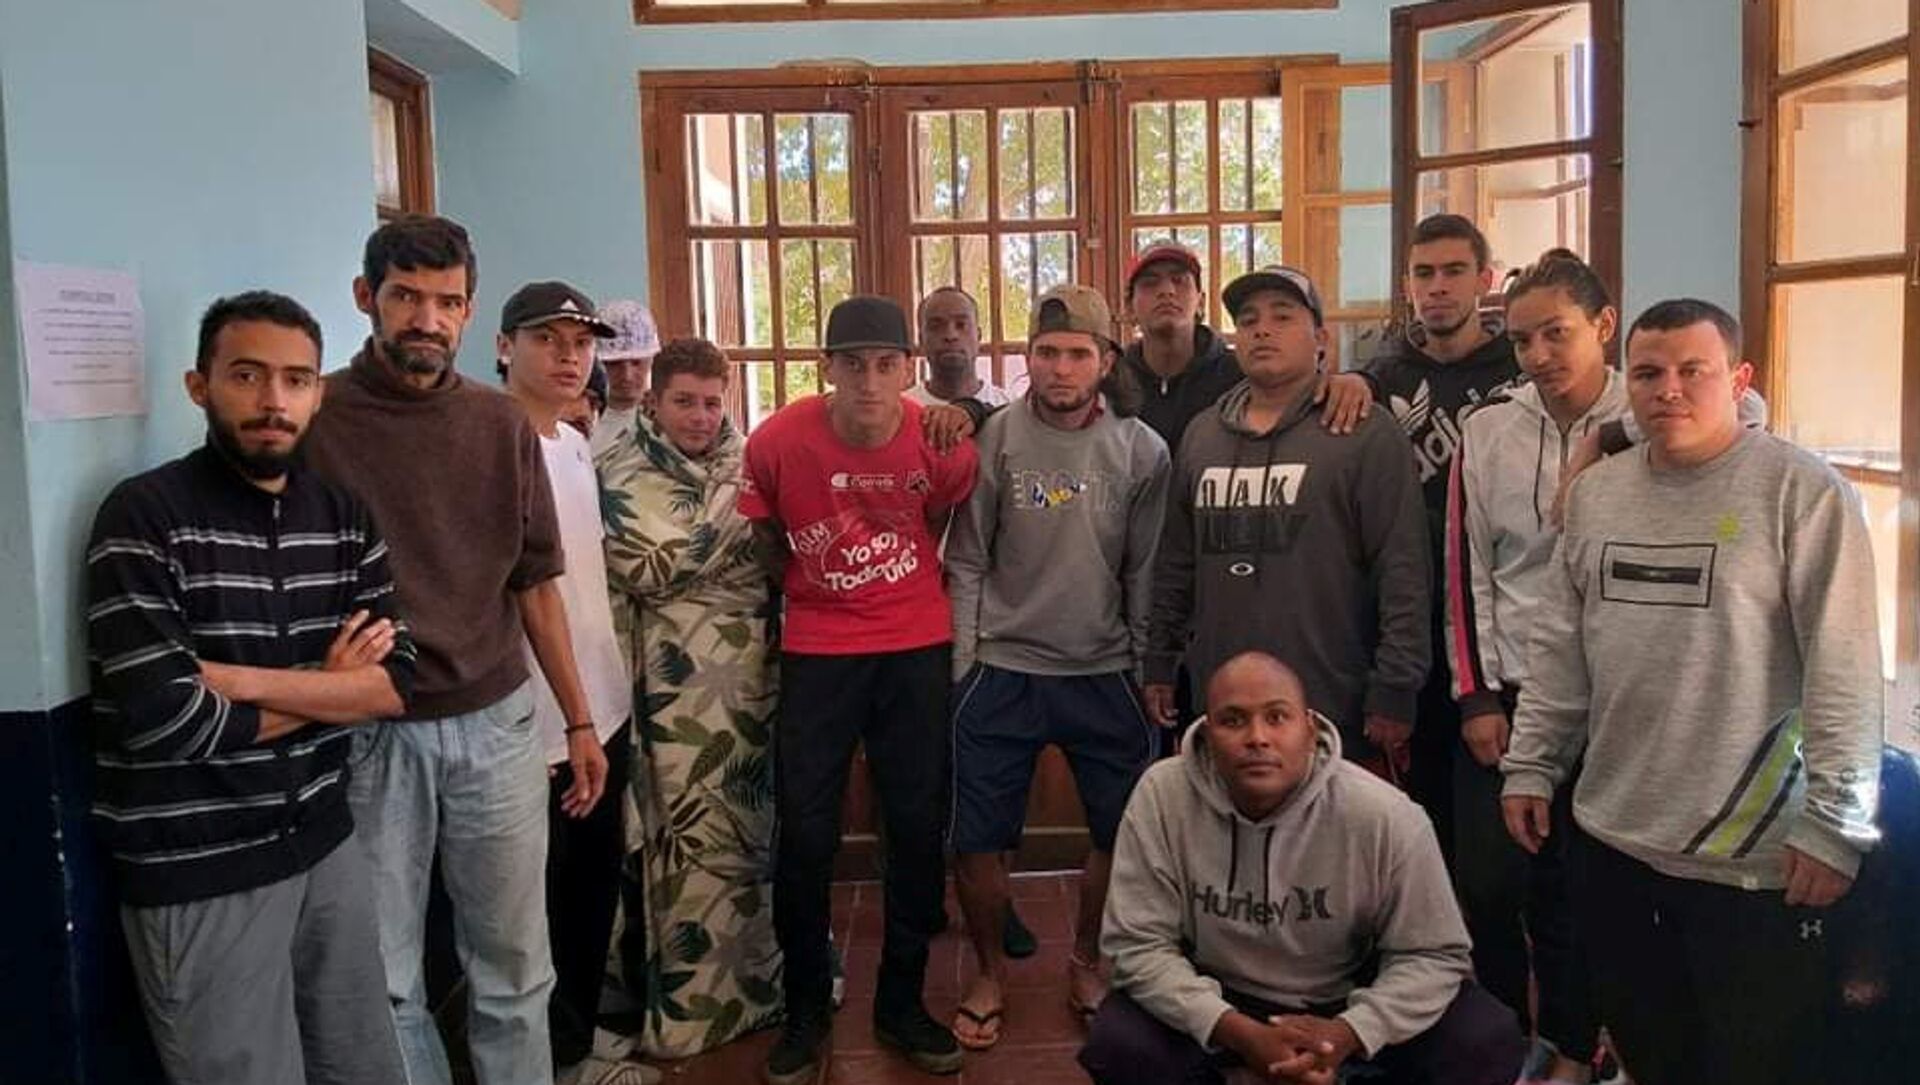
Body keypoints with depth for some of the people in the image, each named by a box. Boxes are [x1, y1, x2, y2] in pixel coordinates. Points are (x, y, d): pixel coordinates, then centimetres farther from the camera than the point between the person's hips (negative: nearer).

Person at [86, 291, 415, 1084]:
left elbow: (400, 680, -4)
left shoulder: (346, 515, 4)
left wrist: (240, 678, -17)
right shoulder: (144, 516, -13)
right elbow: (162, 717, -21)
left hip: (324, 845, 5)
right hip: (196, 875, -5)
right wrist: (329, 687, -8)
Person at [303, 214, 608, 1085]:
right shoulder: (315, 419, -6)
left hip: (495, 723, 3)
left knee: (514, 963, 12)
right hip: (367, 733, -3)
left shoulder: (503, 426, 4)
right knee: (384, 978, 10)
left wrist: (580, 720, 10)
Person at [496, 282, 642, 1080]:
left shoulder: (577, 445, 11)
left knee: (595, 883, 20)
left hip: (604, 709, 9)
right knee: (537, 902, 8)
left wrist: (609, 694, 16)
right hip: (534, 726, -8)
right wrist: (564, 716, -21)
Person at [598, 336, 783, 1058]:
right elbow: (644, 571, -11)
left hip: (757, 665, 4)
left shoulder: (747, 458, 11)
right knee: (692, 830, 0)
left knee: (759, 817, 10)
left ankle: (761, 972, 27)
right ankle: (690, 1001, 14)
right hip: (683, 674, -4)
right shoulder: (623, 474, 0)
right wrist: (728, 512, -10)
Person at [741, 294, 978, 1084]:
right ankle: (805, 1011, 18)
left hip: (917, 648, 1)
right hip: (817, 651, -1)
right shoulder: (777, 441, -15)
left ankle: (902, 1002, 23)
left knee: (918, 826, 5)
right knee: (804, 833, 0)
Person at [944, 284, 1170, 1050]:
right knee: (974, 837, 4)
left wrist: (1149, 669, 2)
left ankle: (1087, 962, 34)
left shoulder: (1141, 450, -3)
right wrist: (962, 666, -4)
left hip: (1105, 674, 1)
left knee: (1125, 831, 10)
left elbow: (1145, 573, 1)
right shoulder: (996, 440, -5)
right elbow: (967, 564, -2)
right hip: (1001, 671, -1)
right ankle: (990, 973, 28)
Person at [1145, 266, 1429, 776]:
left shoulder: (1367, 435, -4)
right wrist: (1159, 666, 15)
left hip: (1333, 713, -4)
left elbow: (1402, 573, -9)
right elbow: (1176, 563, 18)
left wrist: (1394, 692, -13)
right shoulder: (1201, 435, 13)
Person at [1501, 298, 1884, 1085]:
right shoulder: (1595, 491, 7)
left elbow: (1844, 668, -12)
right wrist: (1531, 765, 9)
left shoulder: (1803, 490, -9)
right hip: (1611, 839, 5)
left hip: (1754, 851, -5)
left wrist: (1834, 821, -15)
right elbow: (1559, 646, 12)